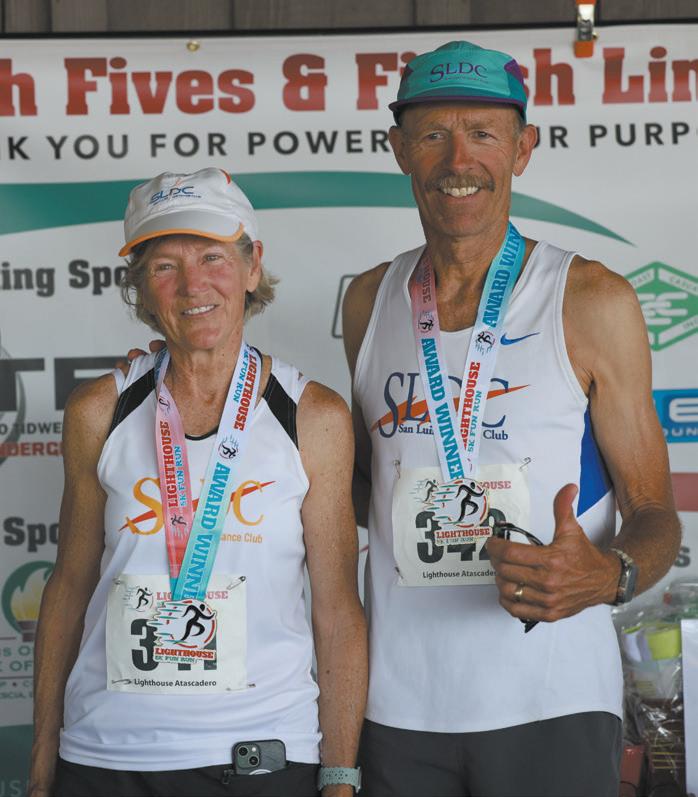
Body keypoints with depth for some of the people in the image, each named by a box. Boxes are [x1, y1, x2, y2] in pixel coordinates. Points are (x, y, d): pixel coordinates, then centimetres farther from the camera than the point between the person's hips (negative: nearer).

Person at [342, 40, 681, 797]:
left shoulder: (591, 301, -4)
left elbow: (652, 511, -2)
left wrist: (608, 576, -22)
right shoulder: (369, 301, 7)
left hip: (550, 705, -3)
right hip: (399, 700, 3)